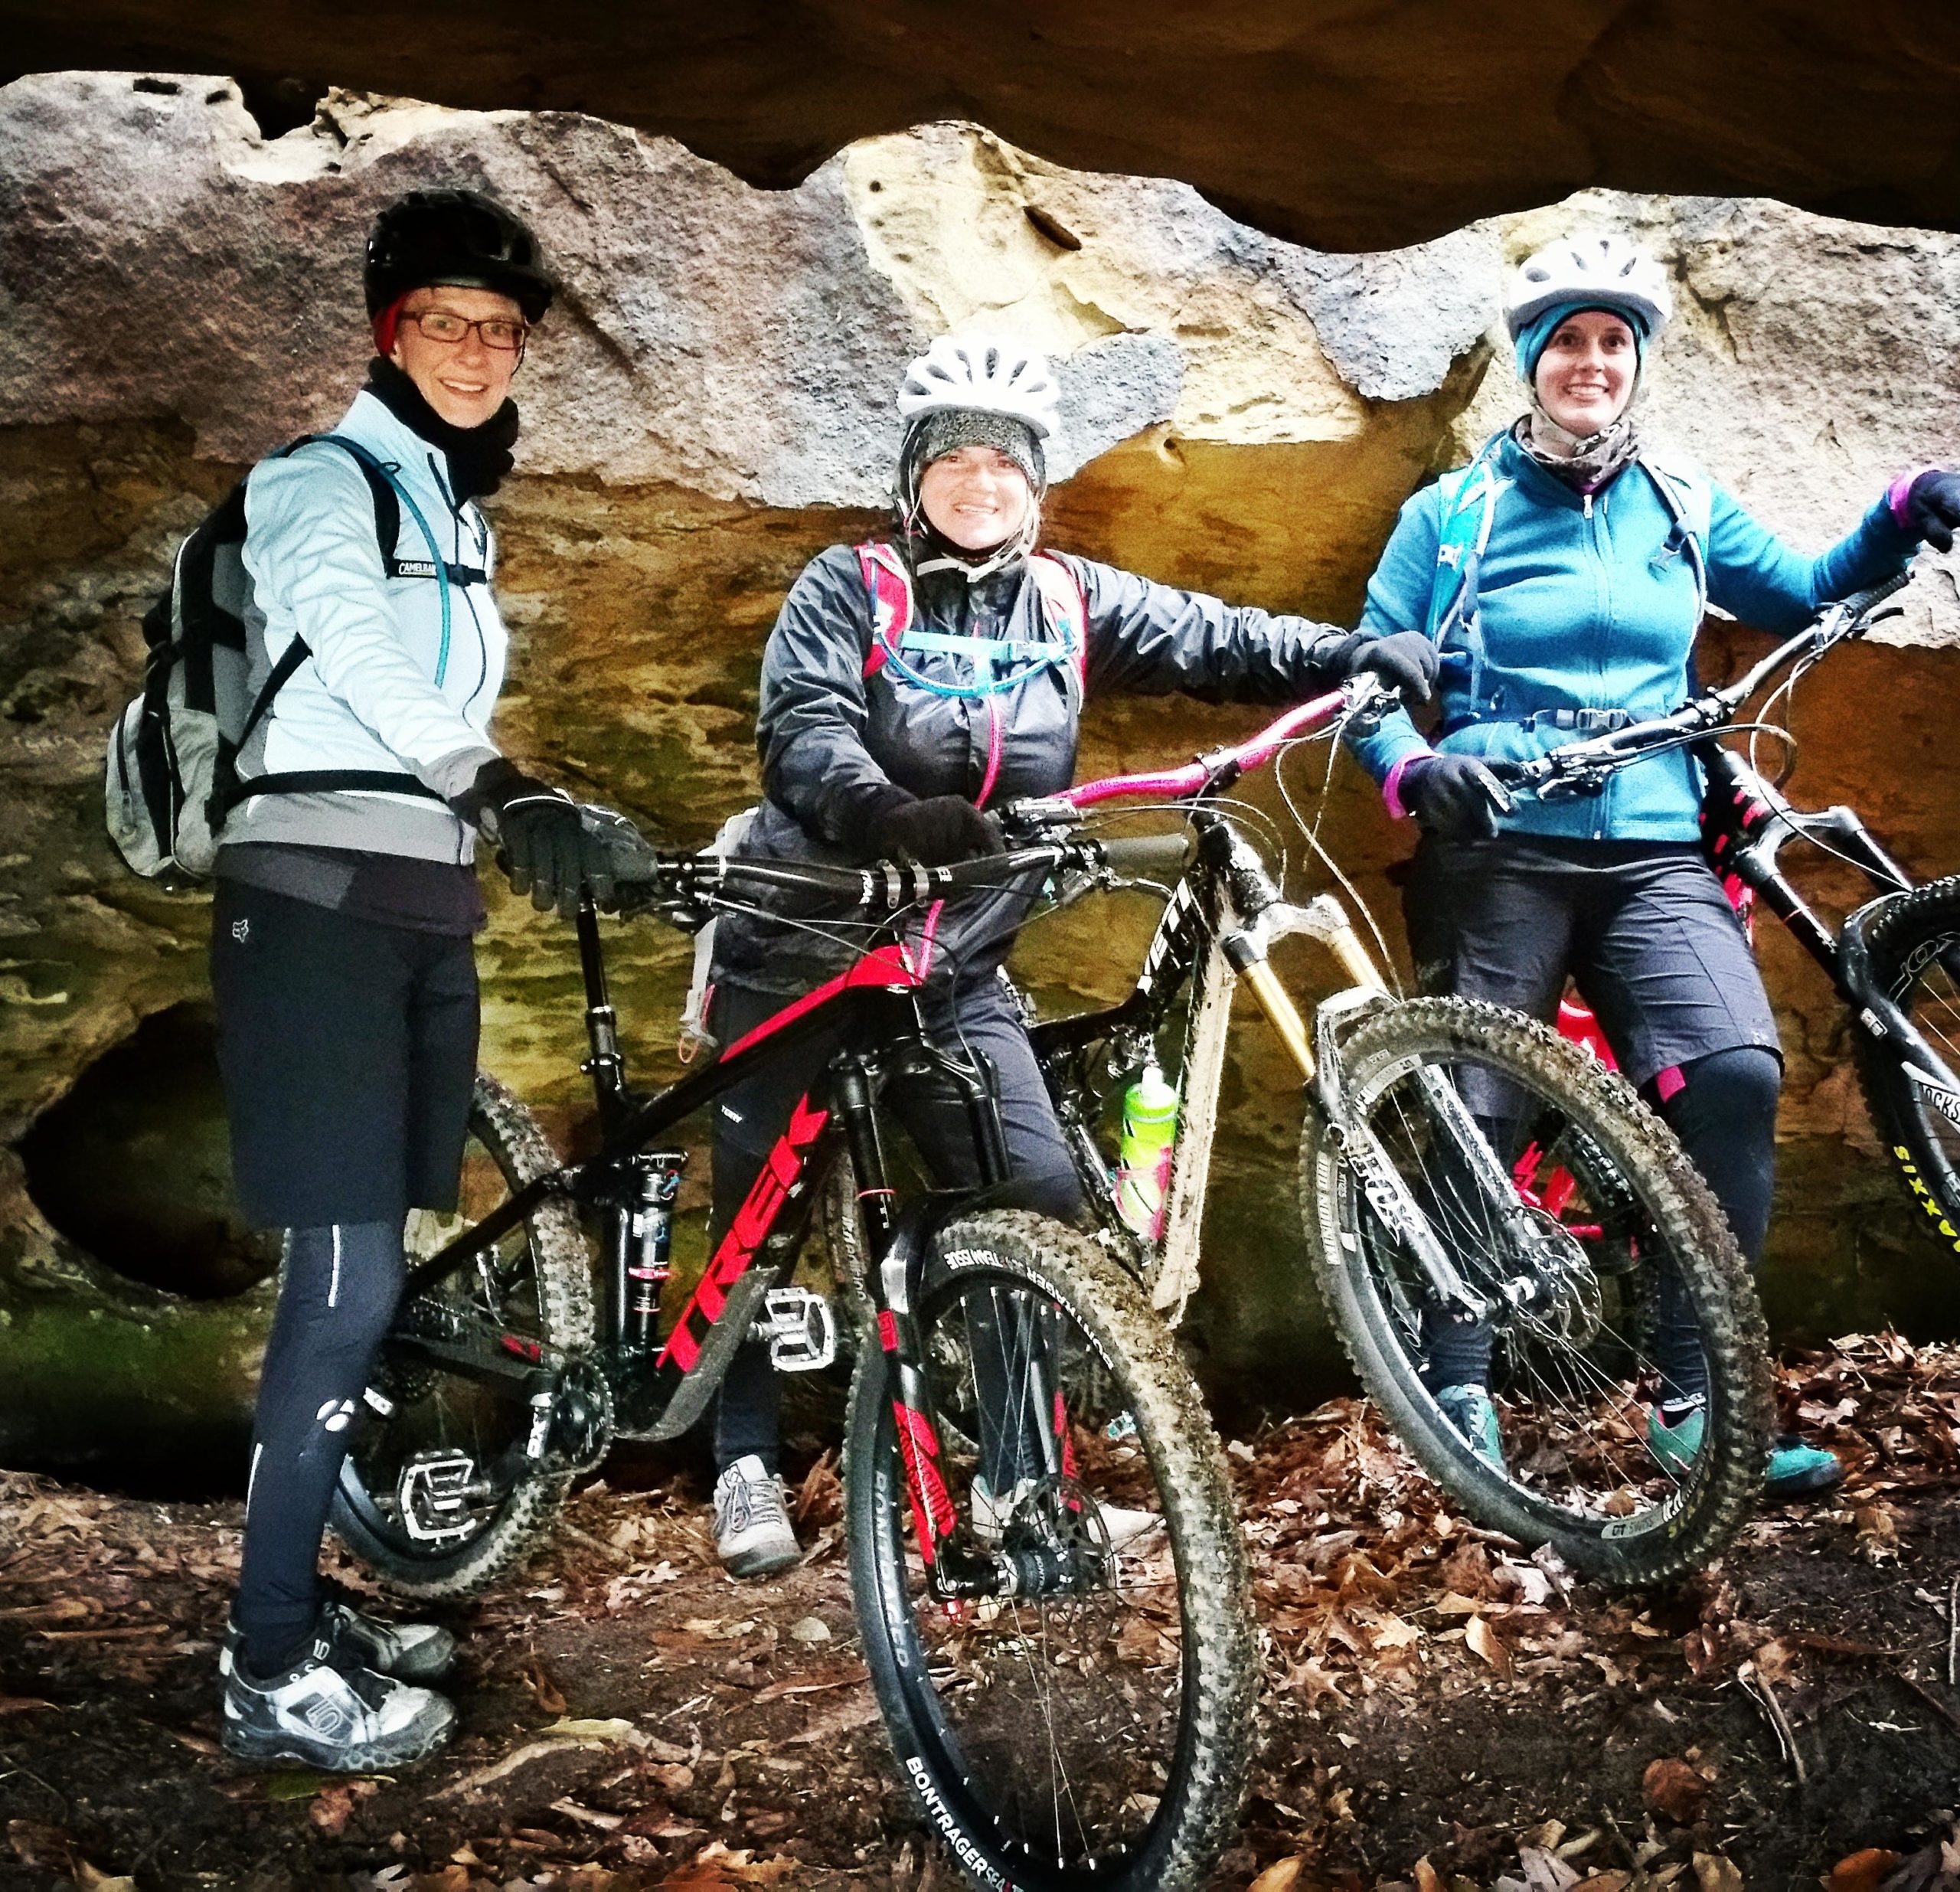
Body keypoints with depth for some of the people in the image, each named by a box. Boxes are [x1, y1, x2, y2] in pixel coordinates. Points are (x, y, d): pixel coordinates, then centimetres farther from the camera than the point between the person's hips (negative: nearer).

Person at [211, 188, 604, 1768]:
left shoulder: (462, 514, 20)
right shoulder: (322, 480, -6)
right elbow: (364, 662, -21)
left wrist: (503, 814, 14)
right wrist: (506, 788, -30)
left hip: (426, 907, 8)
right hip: (318, 902, -8)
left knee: (368, 1272, 9)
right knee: (350, 1279, -11)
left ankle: (304, 1603, 21)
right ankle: (270, 1667, -1)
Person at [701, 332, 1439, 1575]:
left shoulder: (1070, 603, 3)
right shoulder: (850, 590, -8)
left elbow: (1209, 640, -1)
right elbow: (803, 737, -22)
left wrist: (1349, 653, -16)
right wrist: (891, 813, -41)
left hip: (953, 972, 3)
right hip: (799, 959, -3)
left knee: (1041, 1195, -8)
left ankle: (1020, 1475, 6)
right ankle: (747, 1462, 23)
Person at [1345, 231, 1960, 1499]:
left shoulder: (1683, 508, 15)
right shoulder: (1454, 515, 6)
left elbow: (1804, 594, 20)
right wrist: (1411, 770, -15)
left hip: (1654, 854, 2)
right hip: (1500, 853, -2)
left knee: (1738, 1073, -19)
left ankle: (1695, 1404, -11)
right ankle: (1459, 1393, 13)